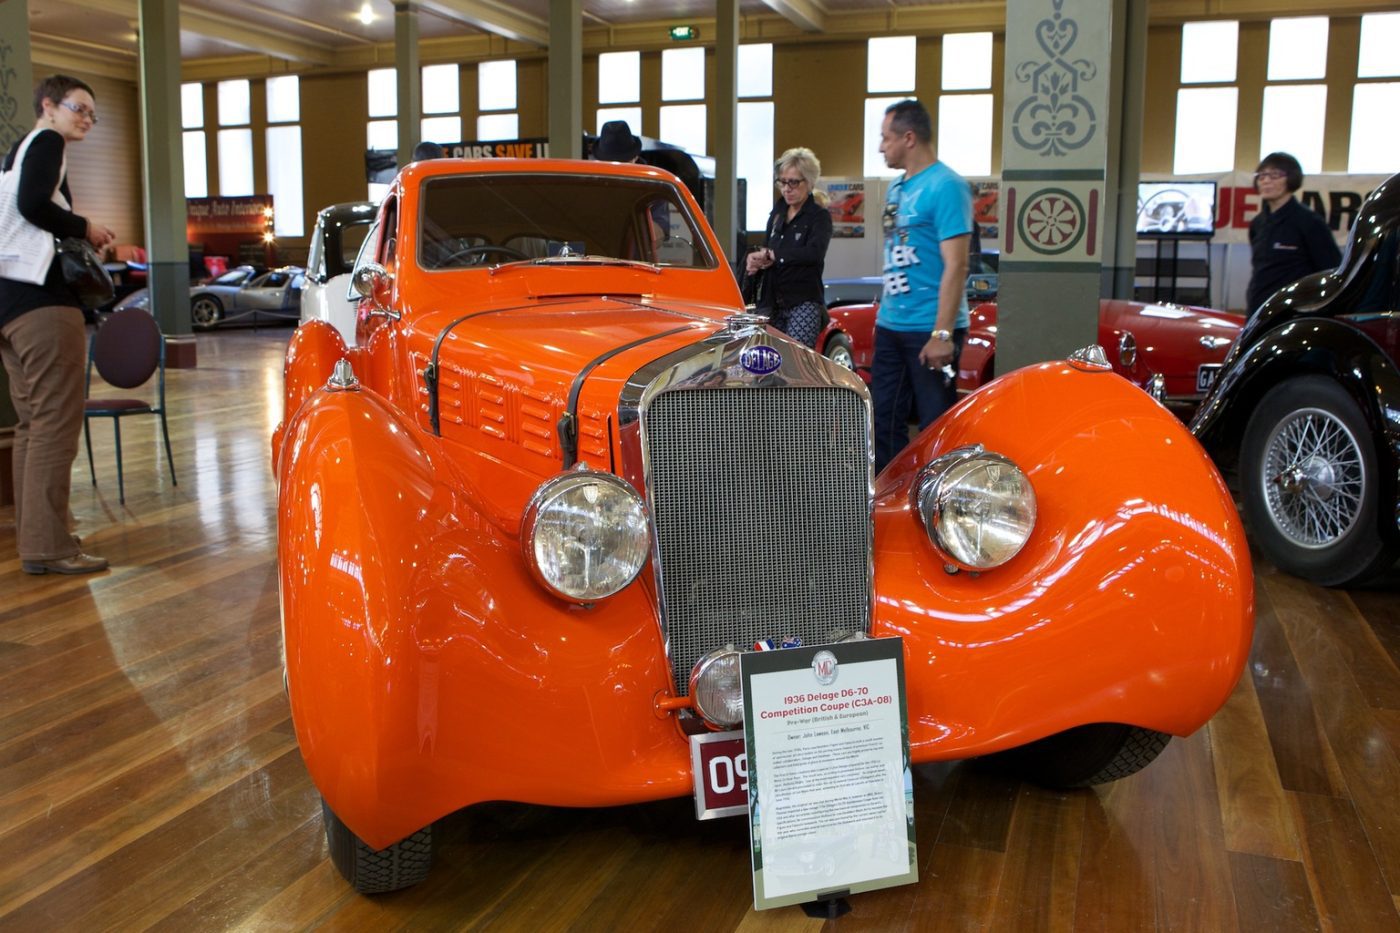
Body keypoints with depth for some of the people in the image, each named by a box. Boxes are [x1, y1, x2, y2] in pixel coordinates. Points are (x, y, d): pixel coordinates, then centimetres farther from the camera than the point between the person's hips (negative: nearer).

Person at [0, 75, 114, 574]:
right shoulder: (46, 142, -3)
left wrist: (76, 240, 14)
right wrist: (85, 229, -6)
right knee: (56, 425, -10)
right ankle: (48, 547, -10)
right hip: (43, 305, -10)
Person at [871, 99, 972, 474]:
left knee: (935, 424, 0)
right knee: (884, 418, 13)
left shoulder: (945, 186, -12)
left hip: (929, 330, -9)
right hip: (890, 326, 9)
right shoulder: (897, 187, 13)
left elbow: (955, 266, -18)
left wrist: (943, 334, -22)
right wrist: (884, 312, 17)